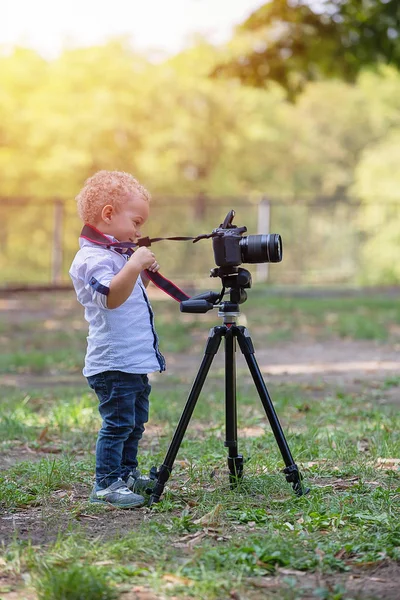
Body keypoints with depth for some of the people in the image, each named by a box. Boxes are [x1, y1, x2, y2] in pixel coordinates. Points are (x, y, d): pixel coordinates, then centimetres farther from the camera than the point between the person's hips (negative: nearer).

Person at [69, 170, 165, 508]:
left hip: (135, 362, 11)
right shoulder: (93, 258, -16)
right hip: (113, 363, -11)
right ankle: (105, 484, -5)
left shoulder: (117, 254, 17)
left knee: (136, 421, 18)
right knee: (118, 423, -10)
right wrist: (135, 265, -36)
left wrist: (145, 275, 14)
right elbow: (111, 296, -32)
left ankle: (128, 474, 29)